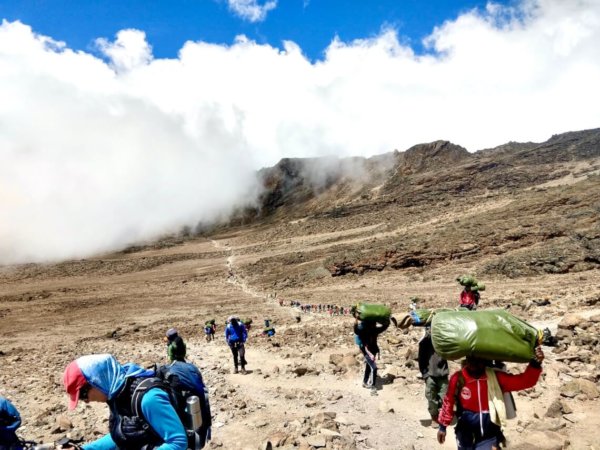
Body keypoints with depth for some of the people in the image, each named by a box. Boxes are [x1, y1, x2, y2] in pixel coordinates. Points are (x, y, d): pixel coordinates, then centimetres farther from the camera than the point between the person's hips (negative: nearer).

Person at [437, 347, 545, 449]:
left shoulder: (495, 377, -10)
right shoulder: (458, 378, -13)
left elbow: (524, 381, -16)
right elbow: (448, 403, 1)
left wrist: (535, 364, -33)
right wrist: (442, 426, 8)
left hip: (489, 436, 0)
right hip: (466, 435, 0)